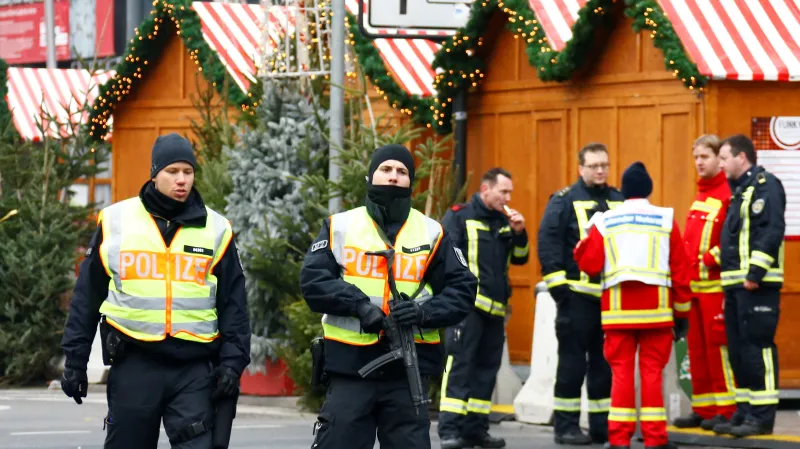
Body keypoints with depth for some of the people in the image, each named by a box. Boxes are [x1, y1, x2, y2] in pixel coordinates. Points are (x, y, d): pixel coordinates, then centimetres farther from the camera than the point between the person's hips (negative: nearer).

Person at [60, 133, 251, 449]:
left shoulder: (216, 229, 6)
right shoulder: (116, 221, 5)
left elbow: (233, 303, 9)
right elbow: (87, 295, 9)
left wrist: (233, 362, -1)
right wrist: (75, 359, 6)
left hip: (194, 366, 0)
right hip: (133, 361, 0)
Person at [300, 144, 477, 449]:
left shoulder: (432, 233, 8)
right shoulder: (340, 226, 7)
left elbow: (461, 288, 5)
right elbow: (313, 280, -1)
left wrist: (424, 311, -14)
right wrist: (358, 304, -16)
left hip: (408, 367, 1)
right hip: (349, 364, -1)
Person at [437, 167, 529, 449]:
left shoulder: (505, 222, 17)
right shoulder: (459, 216, -2)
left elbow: (519, 259, 17)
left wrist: (519, 233, 0)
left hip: (495, 309, 7)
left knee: (486, 370, 8)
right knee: (459, 366, -12)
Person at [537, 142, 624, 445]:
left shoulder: (619, 201, 13)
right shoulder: (565, 201, -3)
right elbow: (548, 241, -8)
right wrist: (557, 282, -14)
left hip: (614, 295, 5)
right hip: (577, 295, -5)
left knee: (605, 363, 8)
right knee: (572, 362, -2)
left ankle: (602, 423, 14)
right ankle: (566, 425, 2)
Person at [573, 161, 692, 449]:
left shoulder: (605, 222, 2)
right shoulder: (666, 220, 2)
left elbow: (589, 265, -2)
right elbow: (681, 269, 2)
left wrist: (582, 246, 19)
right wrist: (682, 311, 9)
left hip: (618, 310, 0)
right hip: (656, 309, 0)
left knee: (621, 372, 4)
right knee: (652, 371, 3)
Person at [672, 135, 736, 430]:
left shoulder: (729, 193, -9)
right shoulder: (700, 194, 19)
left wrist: (714, 257, -18)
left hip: (716, 283, -9)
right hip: (694, 283, 9)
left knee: (717, 343, -8)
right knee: (697, 348, 9)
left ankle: (726, 410, -4)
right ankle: (703, 409, 14)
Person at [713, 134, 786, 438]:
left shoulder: (765, 185, -9)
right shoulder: (739, 190, 21)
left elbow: (773, 230, -18)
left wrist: (756, 272, -23)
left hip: (757, 284, -10)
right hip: (735, 284, 10)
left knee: (757, 348, -10)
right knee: (738, 350, 10)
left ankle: (762, 416, -9)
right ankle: (745, 412, 15)